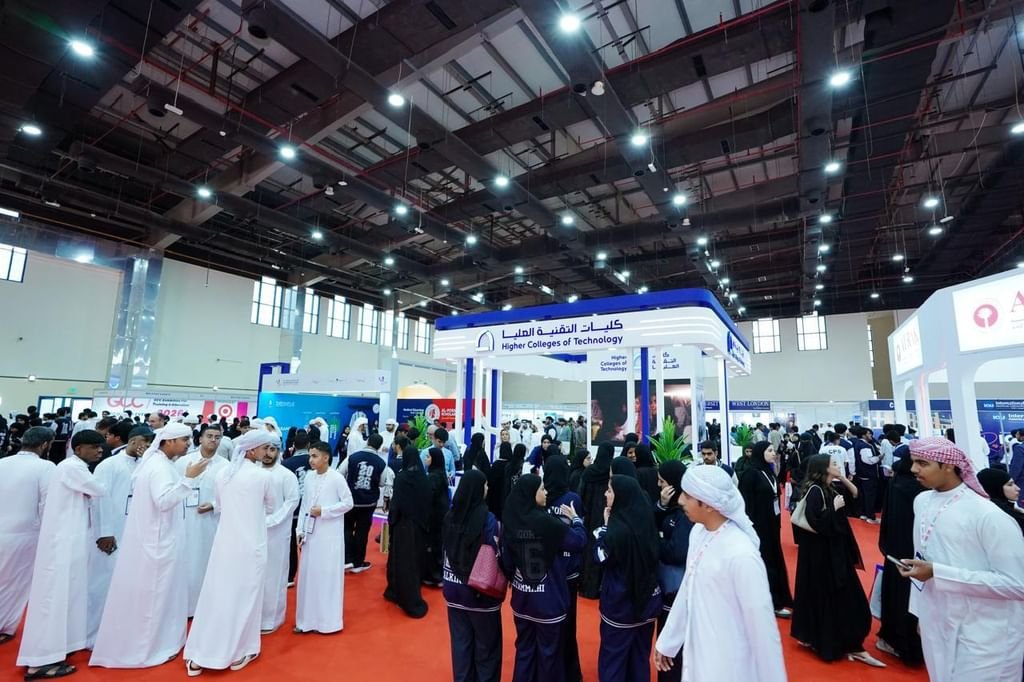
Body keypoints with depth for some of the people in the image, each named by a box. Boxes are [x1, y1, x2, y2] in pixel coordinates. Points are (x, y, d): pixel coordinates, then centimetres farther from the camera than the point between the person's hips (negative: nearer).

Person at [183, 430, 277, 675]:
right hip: (250, 544, -5)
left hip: (225, 542, 5)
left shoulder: (225, 473, 1)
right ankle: (238, 652, 24)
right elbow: (270, 506, 2)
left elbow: (220, 503, 16)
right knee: (244, 596, 9)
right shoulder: (262, 476, -15)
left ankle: (199, 655, 24)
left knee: (217, 594, 14)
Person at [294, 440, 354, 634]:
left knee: (328, 575, 3)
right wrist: (301, 530, 6)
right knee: (308, 575, 12)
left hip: (330, 535, -5)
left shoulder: (336, 478, -12)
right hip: (310, 533, 5)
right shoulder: (309, 476, 2)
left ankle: (328, 620, 17)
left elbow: (348, 503, -9)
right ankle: (307, 619, 27)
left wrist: (324, 510, -15)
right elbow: (304, 505, 8)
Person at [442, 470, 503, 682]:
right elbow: (494, 556, -15)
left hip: (454, 587, 5)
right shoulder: (487, 518, -20)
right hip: (481, 590, -5)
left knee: (460, 640, 19)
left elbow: (447, 551, 6)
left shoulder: (450, 516, -5)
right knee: (486, 642, 14)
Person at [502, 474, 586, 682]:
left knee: (524, 648, 20)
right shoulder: (546, 521, -23)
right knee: (549, 650, 14)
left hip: (522, 597, 5)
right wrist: (575, 519, 4)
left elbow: (506, 562, 1)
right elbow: (579, 541, -13)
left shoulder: (510, 522, -7)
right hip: (548, 599, -5)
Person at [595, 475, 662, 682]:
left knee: (613, 656, 9)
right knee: (640, 655, 19)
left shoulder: (618, 526, -24)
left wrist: (605, 526, -10)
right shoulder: (645, 518, -3)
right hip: (646, 597, 7)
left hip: (621, 601, -7)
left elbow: (602, 556, -13)